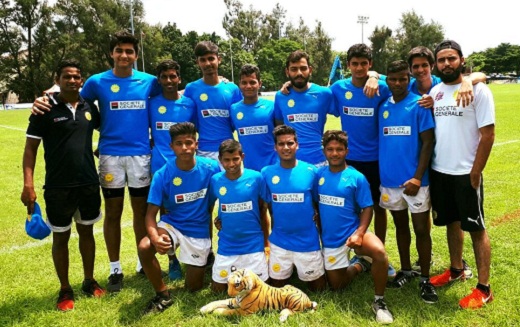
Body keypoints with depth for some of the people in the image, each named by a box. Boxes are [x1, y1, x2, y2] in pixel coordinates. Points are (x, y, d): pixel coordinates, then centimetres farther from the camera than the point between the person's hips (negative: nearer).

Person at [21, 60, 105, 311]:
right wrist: (28, 184, -14)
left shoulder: (89, 107, 3)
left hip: (89, 184, 3)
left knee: (86, 232, 15)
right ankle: (65, 289, 24)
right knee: (61, 237, 9)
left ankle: (89, 281, 31)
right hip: (58, 187, -3)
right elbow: (30, 148, -7)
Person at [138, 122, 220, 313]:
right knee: (144, 247, -31)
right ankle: (163, 295, -7)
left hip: (199, 231, 0)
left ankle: (205, 258, 42)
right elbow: (151, 213, -17)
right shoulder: (162, 175, -17)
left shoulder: (211, 168, -16)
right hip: (172, 224, 0)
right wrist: (155, 237, -36)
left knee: (193, 288, 8)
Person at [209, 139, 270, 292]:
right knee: (218, 288, 11)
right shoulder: (215, 180, -7)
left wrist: (266, 240, 3)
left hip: (253, 244, -2)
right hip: (226, 246, 2)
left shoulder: (256, 178, -12)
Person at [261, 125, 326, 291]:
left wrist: (320, 229, 1)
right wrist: (272, 230, 6)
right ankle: (289, 272, 44)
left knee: (318, 287, 13)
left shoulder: (311, 171, -10)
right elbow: (268, 205, 6)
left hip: (307, 241, -1)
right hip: (279, 241, 1)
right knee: (277, 286, 15)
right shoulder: (267, 173, -6)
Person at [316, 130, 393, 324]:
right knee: (336, 285, 13)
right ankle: (358, 265, 43)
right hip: (330, 239, 4)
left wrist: (359, 233, -24)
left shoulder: (356, 177, -11)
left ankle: (379, 301, -14)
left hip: (352, 232, -3)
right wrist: (319, 233, 5)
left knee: (379, 251, -35)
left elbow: (367, 208, -11)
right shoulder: (319, 174, -2)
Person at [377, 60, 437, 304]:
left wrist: (418, 177, -16)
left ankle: (425, 279, 19)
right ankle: (405, 270, 32)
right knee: (400, 226, 16)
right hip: (389, 180, 4)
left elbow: (428, 142, -9)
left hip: (413, 180, -4)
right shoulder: (383, 107, 7)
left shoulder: (419, 104, -6)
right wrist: (380, 174, 6)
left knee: (421, 229, 5)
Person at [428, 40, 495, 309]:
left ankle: (484, 288, 12)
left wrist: (475, 172, -13)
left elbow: (488, 134, -11)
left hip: (466, 173, -5)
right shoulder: (435, 91, 8)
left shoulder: (478, 90, -8)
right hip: (439, 171, 6)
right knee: (451, 222, 17)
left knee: (476, 227, 2)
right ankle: (456, 270, 35)